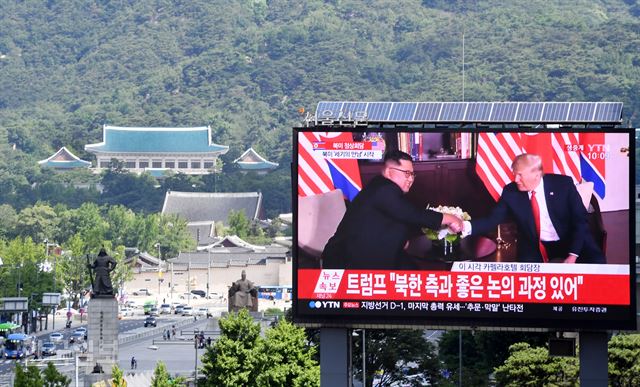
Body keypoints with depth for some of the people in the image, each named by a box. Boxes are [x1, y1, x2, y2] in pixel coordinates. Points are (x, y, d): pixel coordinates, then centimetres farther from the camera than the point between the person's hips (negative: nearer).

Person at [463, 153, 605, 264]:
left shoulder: (563, 184, -10)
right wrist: (465, 226, -28)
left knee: (596, 263, -28)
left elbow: (580, 220, -9)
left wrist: (572, 255, -20)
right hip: (535, 248, 1)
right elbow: (492, 220, -7)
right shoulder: (511, 191, -5)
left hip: (569, 241, -1)